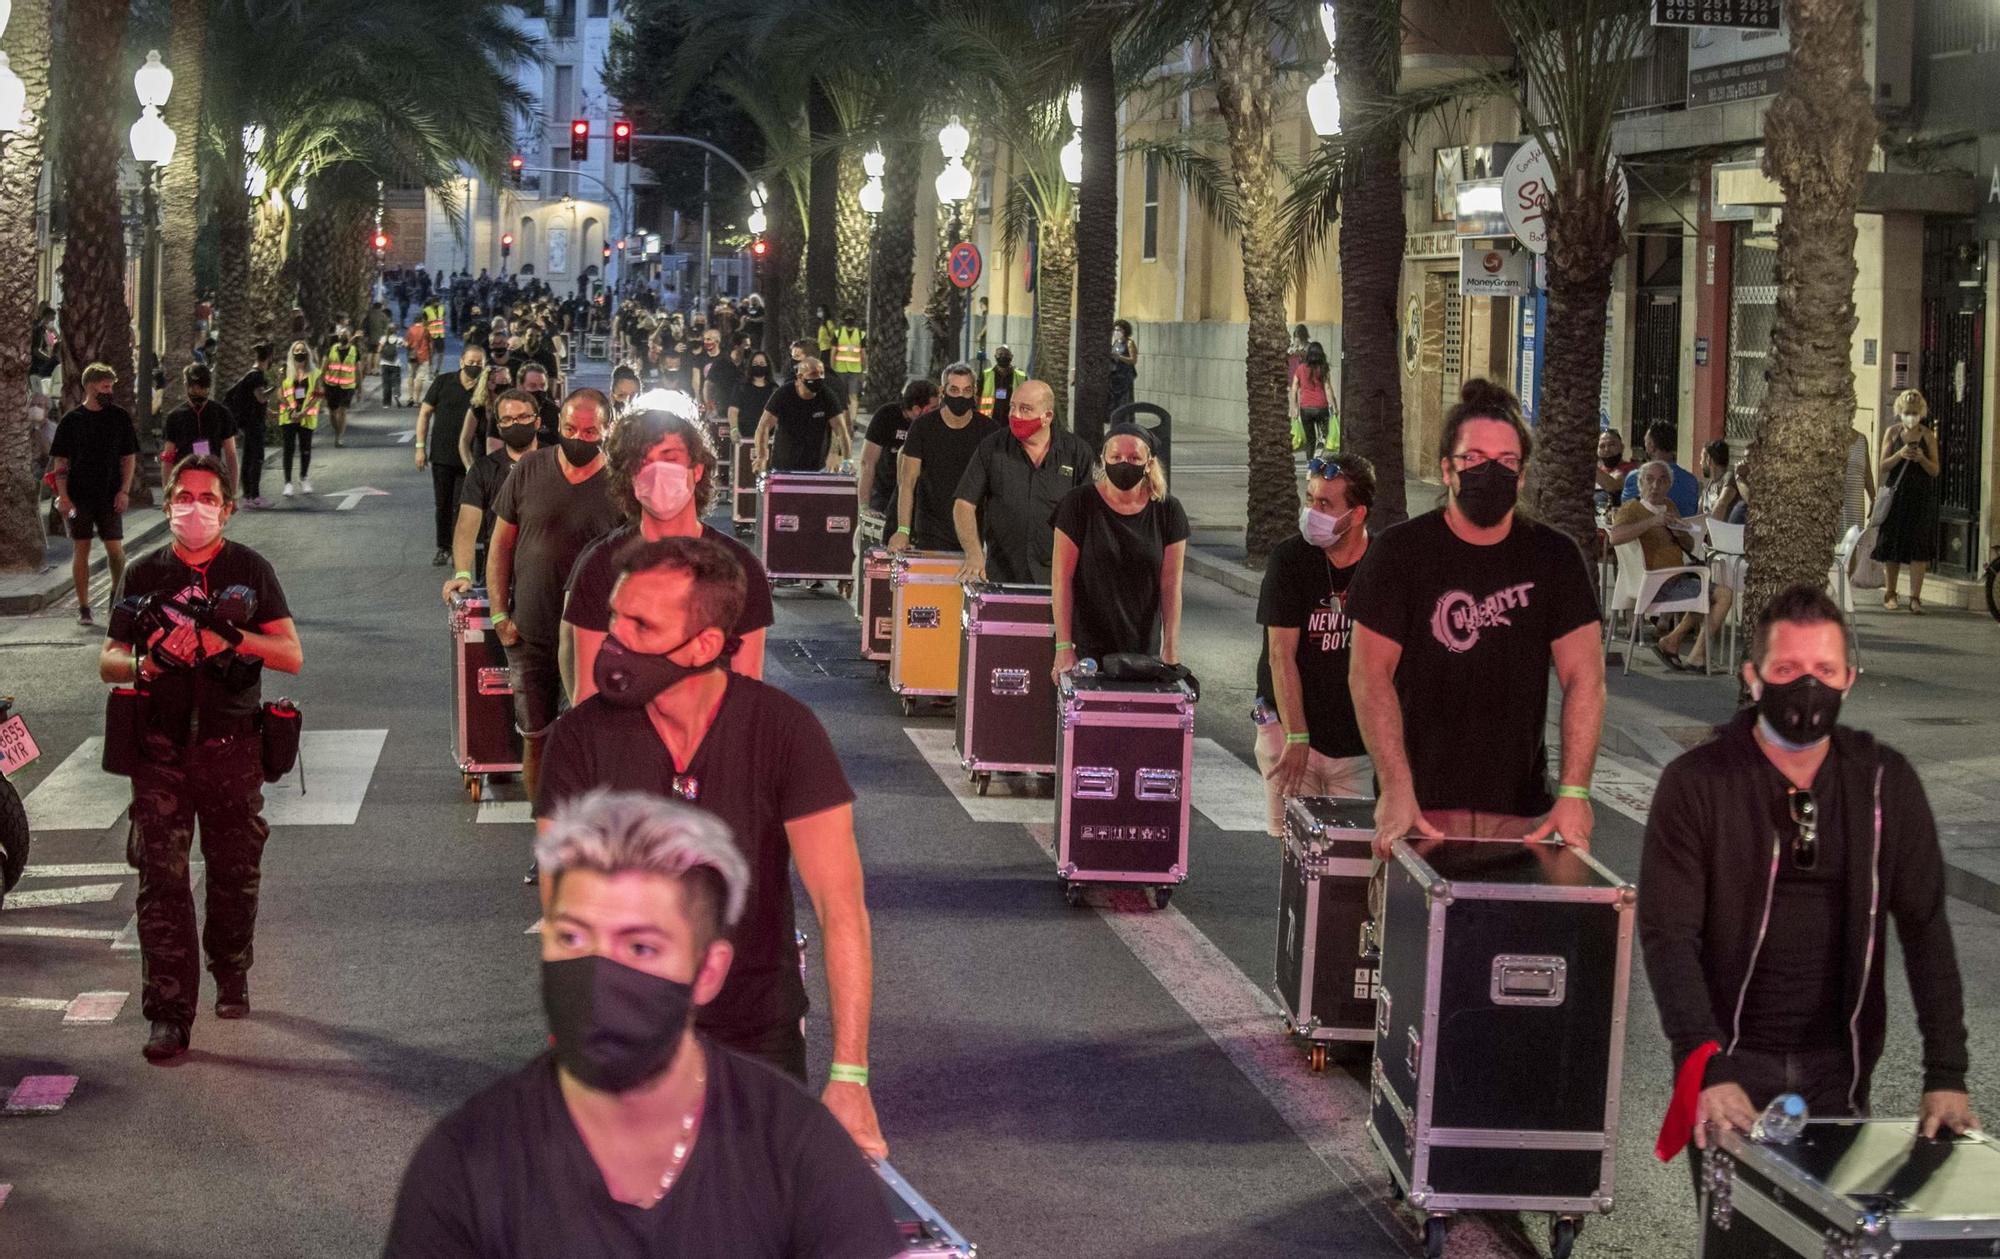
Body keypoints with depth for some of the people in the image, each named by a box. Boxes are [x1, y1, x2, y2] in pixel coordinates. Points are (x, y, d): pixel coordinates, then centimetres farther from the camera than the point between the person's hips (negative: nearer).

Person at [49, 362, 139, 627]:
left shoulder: (120, 417, 4)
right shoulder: (71, 420, 0)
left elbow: (129, 457, 7)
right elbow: (60, 462, 1)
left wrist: (124, 491, -3)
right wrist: (63, 496, -8)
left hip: (110, 496, 1)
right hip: (79, 496, -1)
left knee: (115, 549, -2)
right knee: (81, 550, 3)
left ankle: (117, 594, 22)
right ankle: (83, 607, 8)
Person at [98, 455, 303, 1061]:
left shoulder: (250, 569, 5)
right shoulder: (146, 573, 8)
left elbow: (291, 655, -1)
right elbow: (108, 660, 9)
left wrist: (233, 636, -18)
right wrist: (143, 663, -13)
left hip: (232, 745, 0)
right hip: (160, 747, 0)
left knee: (235, 873, 9)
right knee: (161, 878, -7)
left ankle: (231, 976, 34)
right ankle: (169, 1014, -5)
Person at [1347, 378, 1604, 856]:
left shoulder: (1554, 557, 6)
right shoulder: (1401, 551, 0)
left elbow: (1584, 676, 1)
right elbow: (1370, 673, -5)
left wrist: (1574, 792, -12)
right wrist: (1396, 790, -16)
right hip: (1422, 806, -2)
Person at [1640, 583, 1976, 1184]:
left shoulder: (1886, 782, 0)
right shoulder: (1695, 784, -9)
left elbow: (1925, 928, -1)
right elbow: (1668, 935, -13)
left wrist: (1946, 1073, -11)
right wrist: (1707, 1068, -25)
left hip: (1839, 1064, 2)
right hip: (1734, 1059, -2)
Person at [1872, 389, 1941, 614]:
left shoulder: (1928, 435, 3)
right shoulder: (1893, 432, 3)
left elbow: (1935, 470, 2)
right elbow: (1883, 466, 0)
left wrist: (1922, 459, -17)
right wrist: (1900, 455, -17)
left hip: (1921, 496, 0)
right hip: (1896, 494, 1)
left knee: (1919, 547, -7)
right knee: (1891, 545, 4)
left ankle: (1915, 597, -6)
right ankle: (1890, 593, 16)